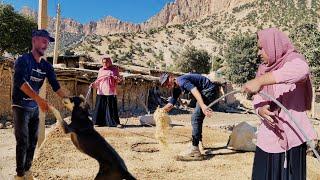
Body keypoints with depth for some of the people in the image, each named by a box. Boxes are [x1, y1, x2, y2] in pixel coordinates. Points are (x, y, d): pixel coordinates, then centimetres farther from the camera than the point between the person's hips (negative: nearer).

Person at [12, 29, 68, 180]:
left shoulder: (46, 66, 4)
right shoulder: (24, 60, -15)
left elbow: (55, 86, 3)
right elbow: (20, 81, -31)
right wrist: (38, 99, -42)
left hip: (35, 108, 6)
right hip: (21, 107, -6)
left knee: (33, 141, 9)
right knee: (23, 142, -5)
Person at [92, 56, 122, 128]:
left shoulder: (114, 69, 5)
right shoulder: (101, 70, 14)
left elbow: (119, 79, 5)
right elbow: (98, 80, 16)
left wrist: (117, 78, -17)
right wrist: (93, 84, -2)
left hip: (111, 92, -3)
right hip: (101, 92, 3)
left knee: (112, 108, -3)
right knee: (100, 107, 3)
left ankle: (116, 122, 2)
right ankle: (100, 122, 12)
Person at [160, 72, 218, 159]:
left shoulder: (181, 80, -19)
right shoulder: (176, 88, 11)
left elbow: (194, 91, -34)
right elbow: (170, 104, 13)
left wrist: (203, 106, -45)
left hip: (209, 90, -11)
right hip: (204, 91, 11)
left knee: (195, 118, -16)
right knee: (198, 118, 20)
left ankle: (195, 150, -16)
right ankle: (199, 142, 32)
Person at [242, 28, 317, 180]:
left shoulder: (293, 60, -6)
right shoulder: (264, 68, 12)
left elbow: (301, 70, -32)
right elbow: (257, 99, 7)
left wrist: (260, 81, -37)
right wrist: (261, 110, -17)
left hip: (291, 136, -5)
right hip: (268, 136, 5)